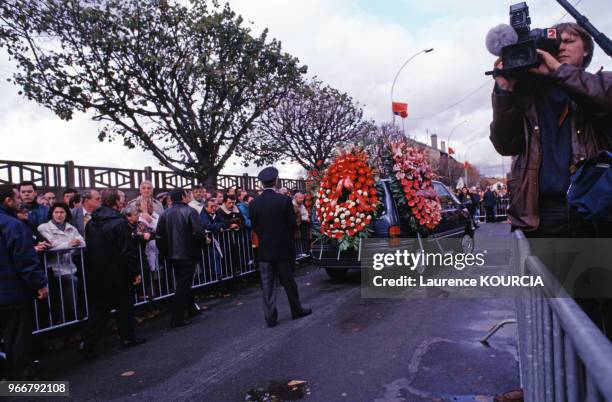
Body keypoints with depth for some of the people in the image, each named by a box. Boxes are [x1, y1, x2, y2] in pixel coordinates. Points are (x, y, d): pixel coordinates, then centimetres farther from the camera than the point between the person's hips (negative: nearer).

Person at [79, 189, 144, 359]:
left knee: (98, 308, 12)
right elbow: (128, 251, -18)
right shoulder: (119, 222, -18)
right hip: (118, 274, -6)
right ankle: (128, 337, 23)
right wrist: (135, 272, -10)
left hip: (96, 275, 6)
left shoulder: (91, 223, 5)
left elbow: (89, 249, 14)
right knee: (125, 306, 11)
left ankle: (87, 342, 5)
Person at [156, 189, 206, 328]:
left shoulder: (165, 214, 4)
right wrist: (202, 243, 0)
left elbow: (159, 236, 3)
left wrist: (165, 253, 14)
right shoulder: (190, 211, -12)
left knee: (182, 283, 21)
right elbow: (199, 233, -20)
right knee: (184, 285, 0)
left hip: (172, 255, 6)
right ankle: (177, 319, 0)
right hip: (188, 255, -6)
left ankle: (191, 307, 35)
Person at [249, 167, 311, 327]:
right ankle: (296, 310, 26)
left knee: (268, 284, 7)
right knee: (288, 281, 12)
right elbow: (292, 224, -7)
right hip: (283, 248, -2)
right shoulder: (284, 200, -12)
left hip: (264, 249, 2)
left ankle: (270, 317, 10)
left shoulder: (254, 203, -4)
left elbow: (254, 226, 3)